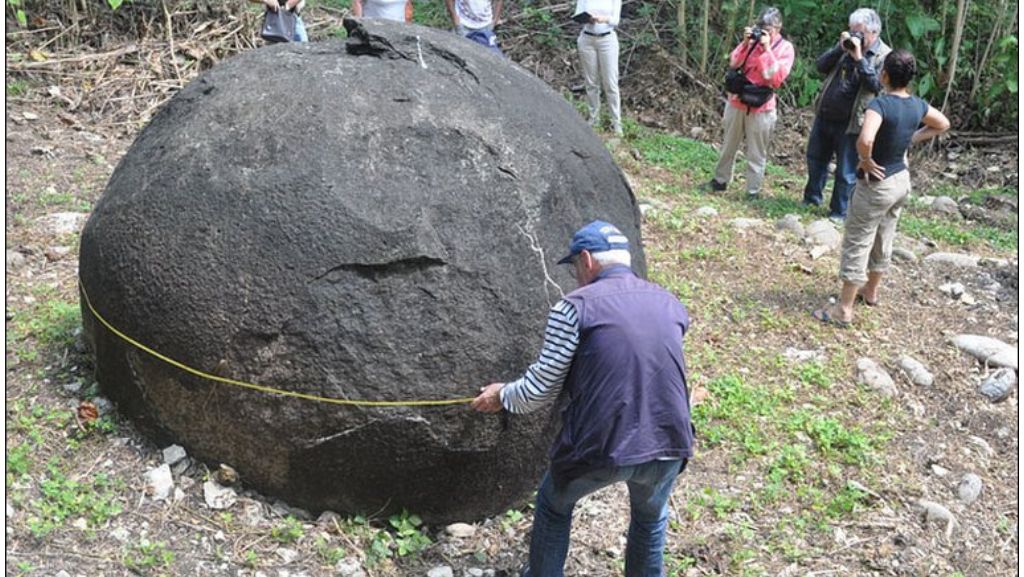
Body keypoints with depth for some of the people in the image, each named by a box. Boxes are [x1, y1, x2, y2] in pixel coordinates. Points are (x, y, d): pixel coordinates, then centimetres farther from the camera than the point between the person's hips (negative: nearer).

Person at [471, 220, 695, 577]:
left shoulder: (575, 306, -5)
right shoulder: (670, 304, 11)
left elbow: (541, 387, -4)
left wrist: (503, 396, 17)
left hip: (600, 445, -4)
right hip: (668, 444, 4)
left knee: (554, 506, 27)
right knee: (650, 518, 33)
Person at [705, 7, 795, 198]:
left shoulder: (785, 48, -7)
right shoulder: (753, 39, 2)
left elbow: (777, 77, -18)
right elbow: (733, 64, -3)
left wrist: (767, 49, -21)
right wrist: (745, 43, -16)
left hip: (761, 107, -4)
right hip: (737, 101, 4)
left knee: (756, 153, 2)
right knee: (729, 145, 18)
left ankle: (753, 191, 9)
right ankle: (720, 180, 33)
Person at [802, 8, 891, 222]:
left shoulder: (884, 56, -11)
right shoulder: (846, 45, 5)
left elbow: (877, 85, -23)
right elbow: (821, 66, 1)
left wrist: (859, 58, -27)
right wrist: (839, 48, -13)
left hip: (850, 123, -6)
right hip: (824, 116, 6)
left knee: (846, 172, 3)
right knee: (815, 159, 20)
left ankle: (839, 212, 16)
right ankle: (811, 198, 39)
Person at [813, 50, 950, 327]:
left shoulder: (880, 104, -24)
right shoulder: (917, 105, -1)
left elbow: (865, 140, -41)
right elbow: (943, 124, 18)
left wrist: (866, 160, -21)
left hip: (876, 184, -7)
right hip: (901, 180, 8)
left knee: (856, 244, 0)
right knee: (884, 239, 22)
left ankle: (844, 310, 4)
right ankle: (871, 290, 40)